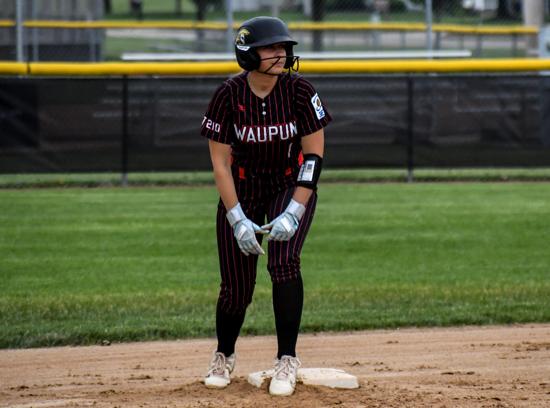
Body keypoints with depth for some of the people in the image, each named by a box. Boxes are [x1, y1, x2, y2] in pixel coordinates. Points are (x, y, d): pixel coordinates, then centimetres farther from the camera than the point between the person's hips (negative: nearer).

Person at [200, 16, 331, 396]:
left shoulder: (300, 91, -17)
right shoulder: (228, 95, -18)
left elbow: (314, 154, -14)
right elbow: (220, 162, -13)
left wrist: (294, 212, -23)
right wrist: (237, 219, -20)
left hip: (292, 187, 0)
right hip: (242, 190, 0)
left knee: (284, 261, -25)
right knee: (237, 285, 0)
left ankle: (287, 361, -14)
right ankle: (224, 357, 29)